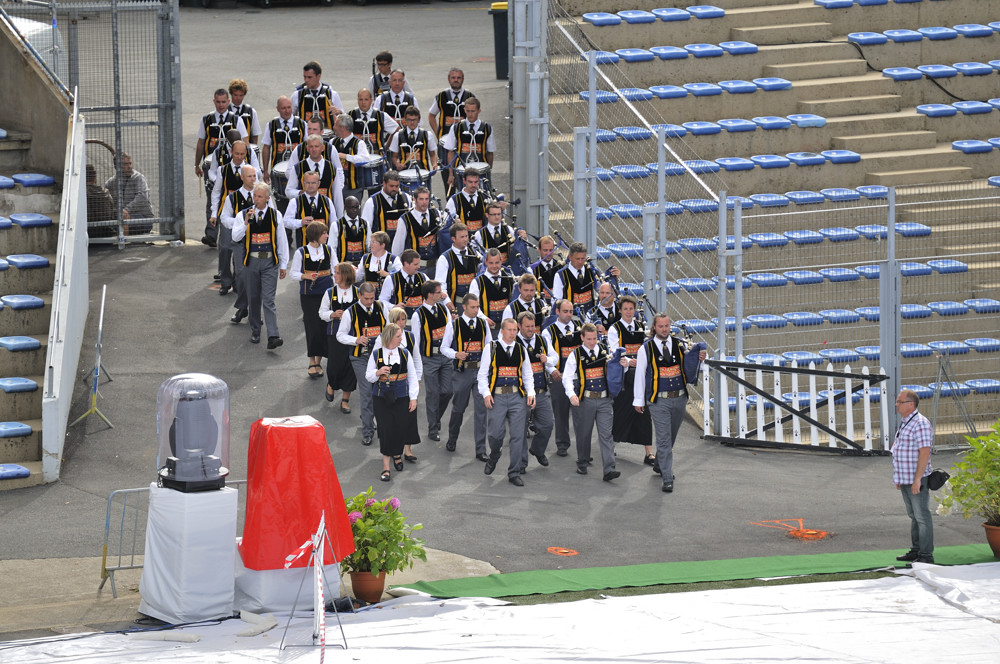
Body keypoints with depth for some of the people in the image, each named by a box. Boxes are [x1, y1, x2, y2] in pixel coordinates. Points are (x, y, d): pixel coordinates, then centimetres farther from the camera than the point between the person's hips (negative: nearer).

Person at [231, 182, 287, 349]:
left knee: (269, 300, -10)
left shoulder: (275, 215, 2)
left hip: (270, 262, -1)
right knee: (253, 299, 10)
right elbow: (235, 237, -11)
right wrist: (246, 222, -25)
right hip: (251, 261, 2)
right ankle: (255, 332, 26)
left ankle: (273, 336, -17)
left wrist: (283, 265, 7)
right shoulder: (243, 215, 1)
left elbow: (282, 240, 7)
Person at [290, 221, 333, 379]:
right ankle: (312, 363, 2)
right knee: (313, 327, -7)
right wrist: (306, 276, -19)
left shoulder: (328, 250, 5)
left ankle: (318, 362, 14)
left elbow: (334, 271, 12)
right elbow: (293, 273, -1)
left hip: (326, 293, 3)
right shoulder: (301, 252, -6)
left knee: (325, 327, 1)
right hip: (309, 295, -3)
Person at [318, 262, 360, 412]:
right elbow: (322, 312, 7)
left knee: (350, 366, 0)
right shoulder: (330, 293, 2)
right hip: (334, 334, 0)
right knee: (335, 364, -3)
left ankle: (345, 400, 12)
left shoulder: (357, 292, 1)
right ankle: (331, 385, 33)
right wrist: (333, 315, -13)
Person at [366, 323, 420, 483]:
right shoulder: (376, 355, -2)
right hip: (381, 399, -2)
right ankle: (386, 466, 3)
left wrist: (413, 398, 2)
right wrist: (378, 372, -17)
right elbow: (368, 377, 4)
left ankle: (397, 453, 34)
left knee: (401, 429, 1)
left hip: (401, 398, 2)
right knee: (386, 430, -6)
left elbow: (412, 377, 7)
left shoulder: (404, 354, 2)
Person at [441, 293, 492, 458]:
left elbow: (489, 345, 16)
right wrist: (456, 354, -17)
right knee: (458, 408, 11)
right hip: (462, 371, -1)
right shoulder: (454, 325, -2)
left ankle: (481, 450, 0)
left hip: (481, 370, 1)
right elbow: (444, 348, 2)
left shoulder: (483, 324, 6)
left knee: (481, 410, -3)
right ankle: (452, 440, 35)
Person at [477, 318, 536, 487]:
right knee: (497, 433, -3)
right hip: (497, 397, -2)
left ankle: (514, 473, 7)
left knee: (518, 435, -2)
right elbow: (482, 374, 2)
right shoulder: (491, 349, 2)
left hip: (517, 397, 2)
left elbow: (528, 375, 15)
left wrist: (531, 393, 0)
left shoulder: (521, 350, 10)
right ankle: (493, 458, 31)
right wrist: (486, 394, -11)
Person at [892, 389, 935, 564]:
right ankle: (915, 551, 23)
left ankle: (926, 555, -4)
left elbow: (924, 453, -21)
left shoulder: (920, 424, -16)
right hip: (905, 480, 10)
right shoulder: (905, 423, 15)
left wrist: (917, 479, -23)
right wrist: (899, 478, 21)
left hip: (917, 480, -10)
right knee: (914, 516, 16)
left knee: (922, 517, -6)